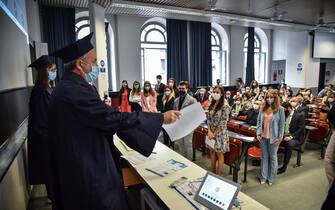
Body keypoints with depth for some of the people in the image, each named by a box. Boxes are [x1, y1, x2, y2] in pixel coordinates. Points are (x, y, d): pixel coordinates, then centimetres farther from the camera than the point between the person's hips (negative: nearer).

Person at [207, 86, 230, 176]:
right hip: (211, 133, 6)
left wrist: (214, 134, -14)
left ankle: (218, 175, 19)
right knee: (212, 153, 15)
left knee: (219, 155, 6)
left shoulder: (225, 107, -14)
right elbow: (208, 119, 6)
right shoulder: (211, 105, 6)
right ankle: (212, 173, 29)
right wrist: (209, 131, -8)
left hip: (220, 134, -6)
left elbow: (223, 123, -16)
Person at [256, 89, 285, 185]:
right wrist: (258, 133, -1)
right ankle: (263, 177, 24)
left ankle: (271, 178, 22)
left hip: (273, 137, -3)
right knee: (264, 156, 13)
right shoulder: (263, 109, 4)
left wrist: (279, 138, -10)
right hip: (263, 137, 4)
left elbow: (282, 125, -7)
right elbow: (259, 121, 8)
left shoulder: (280, 109, -7)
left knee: (273, 157, 10)